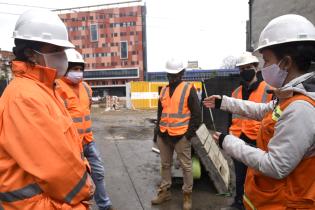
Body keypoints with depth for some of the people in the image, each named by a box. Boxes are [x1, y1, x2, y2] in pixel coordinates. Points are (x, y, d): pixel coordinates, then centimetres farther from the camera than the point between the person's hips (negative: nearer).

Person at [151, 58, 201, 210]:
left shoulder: (189, 89, -5)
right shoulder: (164, 90, 12)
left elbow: (196, 113, -7)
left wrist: (190, 133, -10)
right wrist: (158, 128, 12)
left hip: (181, 135, -5)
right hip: (163, 135, 6)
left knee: (186, 166, 8)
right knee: (165, 165, 17)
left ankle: (187, 195, 23)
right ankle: (165, 191, 32)